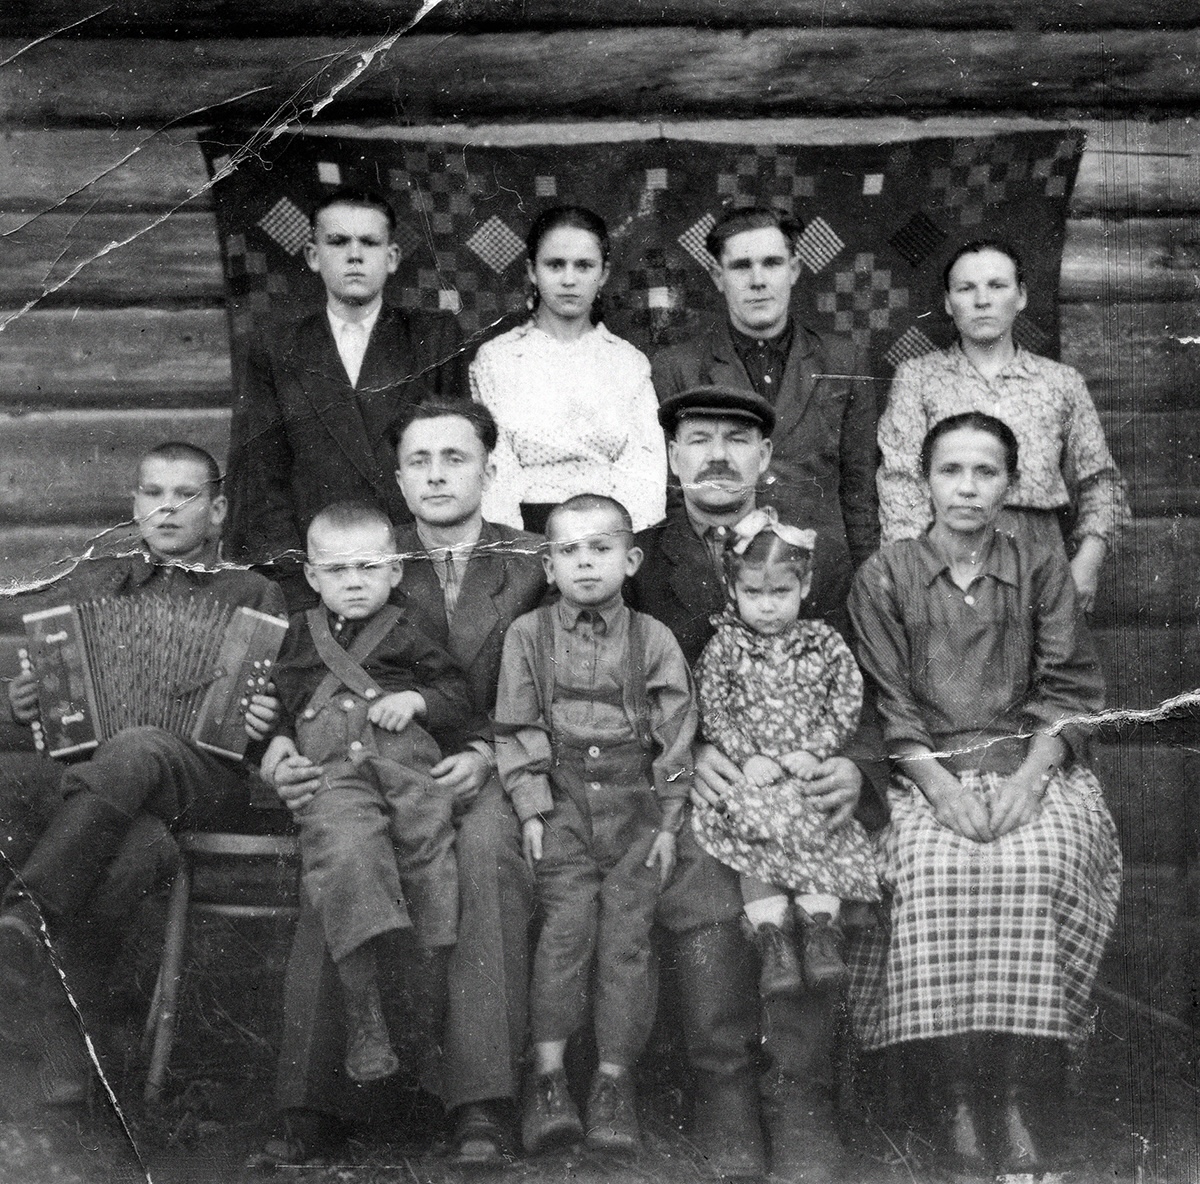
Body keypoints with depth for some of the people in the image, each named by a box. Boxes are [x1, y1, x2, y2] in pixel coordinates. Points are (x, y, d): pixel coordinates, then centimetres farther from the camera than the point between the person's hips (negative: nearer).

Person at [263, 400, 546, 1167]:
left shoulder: (536, 566, 9)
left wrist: (489, 756, -15)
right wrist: (287, 758, -10)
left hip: (491, 776, -1)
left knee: (487, 846, -36)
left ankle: (483, 1105, -34)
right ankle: (315, 1106, -25)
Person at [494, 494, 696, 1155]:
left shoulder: (654, 640, 5)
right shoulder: (528, 635, 5)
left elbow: (675, 736, 5)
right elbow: (517, 729, 4)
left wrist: (667, 821, 0)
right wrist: (531, 806, -5)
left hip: (634, 802, 1)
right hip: (561, 798, 0)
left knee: (627, 930, -5)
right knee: (567, 920, -13)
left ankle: (613, 1081, 5)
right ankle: (547, 1077, -7)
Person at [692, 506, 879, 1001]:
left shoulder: (825, 643, 9)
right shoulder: (724, 646, 6)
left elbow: (847, 704, 4)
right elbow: (712, 712, 1)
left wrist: (816, 751, -10)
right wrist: (747, 757, -12)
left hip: (812, 773, 1)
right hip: (751, 776, -1)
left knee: (826, 833, -22)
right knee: (756, 830, -24)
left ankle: (820, 926, -17)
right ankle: (772, 935, -21)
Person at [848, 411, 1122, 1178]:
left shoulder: (1043, 570, 12)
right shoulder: (885, 576, 9)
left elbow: (1066, 692, 5)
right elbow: (887, 705, 1)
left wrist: (1027, 778, -13)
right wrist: (943, 787, -14)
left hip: (1031, 763, 1)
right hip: (927, 769, 0)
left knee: (1040, 865, -31)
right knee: (936, 872, -32)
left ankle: (1018, 1099, -19)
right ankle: (956, 1095, -18)